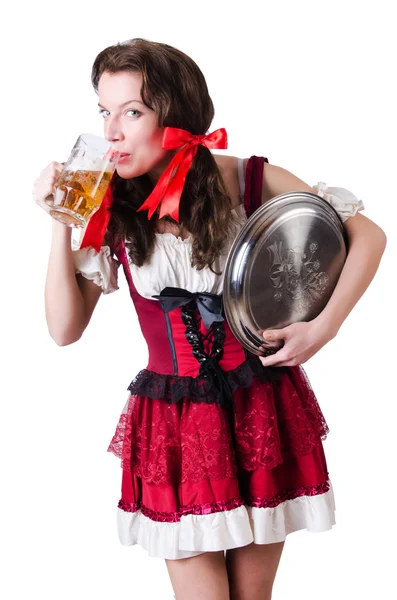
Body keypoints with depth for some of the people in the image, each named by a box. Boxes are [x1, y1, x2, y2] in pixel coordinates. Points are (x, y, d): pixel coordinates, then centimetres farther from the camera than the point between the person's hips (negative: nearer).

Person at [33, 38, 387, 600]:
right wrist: (61, 225, -12)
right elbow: (65, 329, -3)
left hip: (263, 410, 0)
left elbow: (367, 235, -3)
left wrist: (323, 327, -13)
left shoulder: (249, 182, -9)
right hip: (174, 424, 1)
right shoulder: (112, 211, -3)